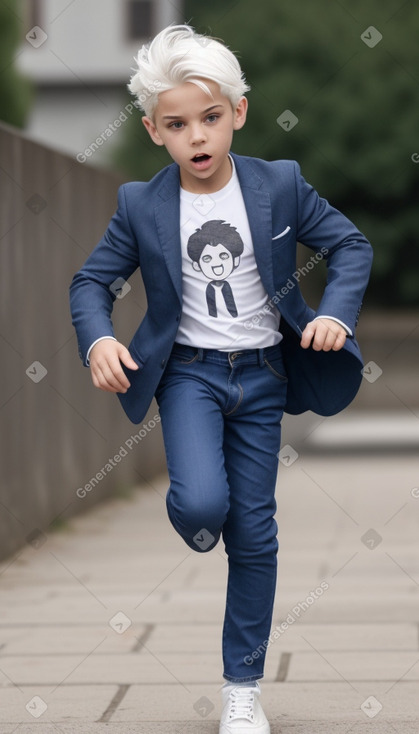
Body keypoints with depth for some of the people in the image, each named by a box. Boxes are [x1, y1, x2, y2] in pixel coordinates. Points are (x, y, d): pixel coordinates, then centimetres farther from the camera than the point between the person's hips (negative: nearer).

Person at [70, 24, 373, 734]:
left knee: (255, 535, 4)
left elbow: (350, 244, 0)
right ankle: (197, 528, 16)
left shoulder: (279, 184, -8)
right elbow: (92, 280, 1)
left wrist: (336, 312, -17)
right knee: (202, 505, -25)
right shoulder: (141, 205, -8)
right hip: (189, 371, -1)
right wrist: (97, 339, -19)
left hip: (263, 375, 1)